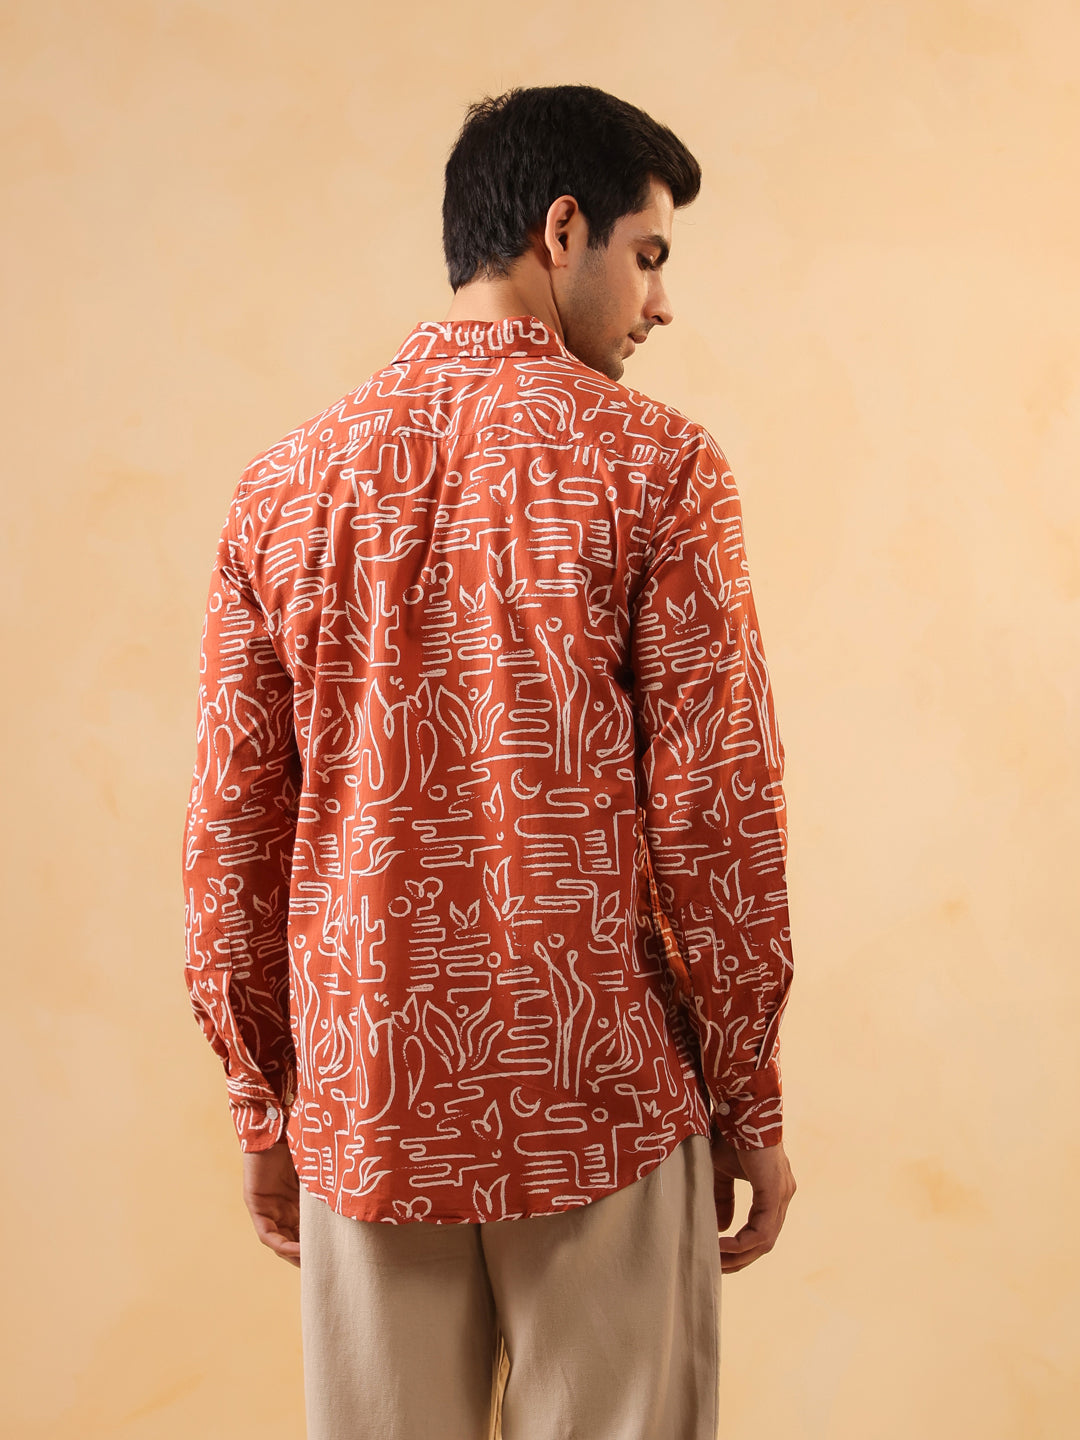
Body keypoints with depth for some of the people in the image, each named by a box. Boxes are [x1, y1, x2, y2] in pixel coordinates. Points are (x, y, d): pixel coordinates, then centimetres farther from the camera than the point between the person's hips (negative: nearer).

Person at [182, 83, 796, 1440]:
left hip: (365, 1110, 4)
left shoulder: (288, 481, 3)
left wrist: (261, 1106, 13)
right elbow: (716, 811, -10)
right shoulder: (653, 463, -7)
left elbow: (230, 823, 4)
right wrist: (751, 1104, 1)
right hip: (601, 1109, -3)